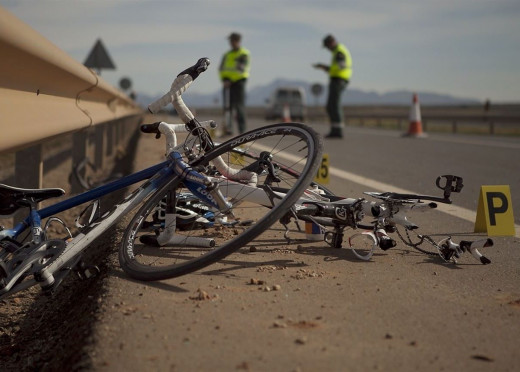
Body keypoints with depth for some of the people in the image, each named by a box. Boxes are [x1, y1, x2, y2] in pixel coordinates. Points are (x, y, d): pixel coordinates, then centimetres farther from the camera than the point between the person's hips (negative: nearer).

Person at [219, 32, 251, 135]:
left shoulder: (244, 54, -1)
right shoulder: (227, 55, 18)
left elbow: (242, 69, -12)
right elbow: (221, 69, 11)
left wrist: (230, 80, -16)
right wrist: (224, 79, -8)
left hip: (239, 82, -6)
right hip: (227, 84, 6)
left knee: (239, 107, -10)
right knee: (227, 106, 1)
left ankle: (242, 130, -9)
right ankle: (228, 128, 2)